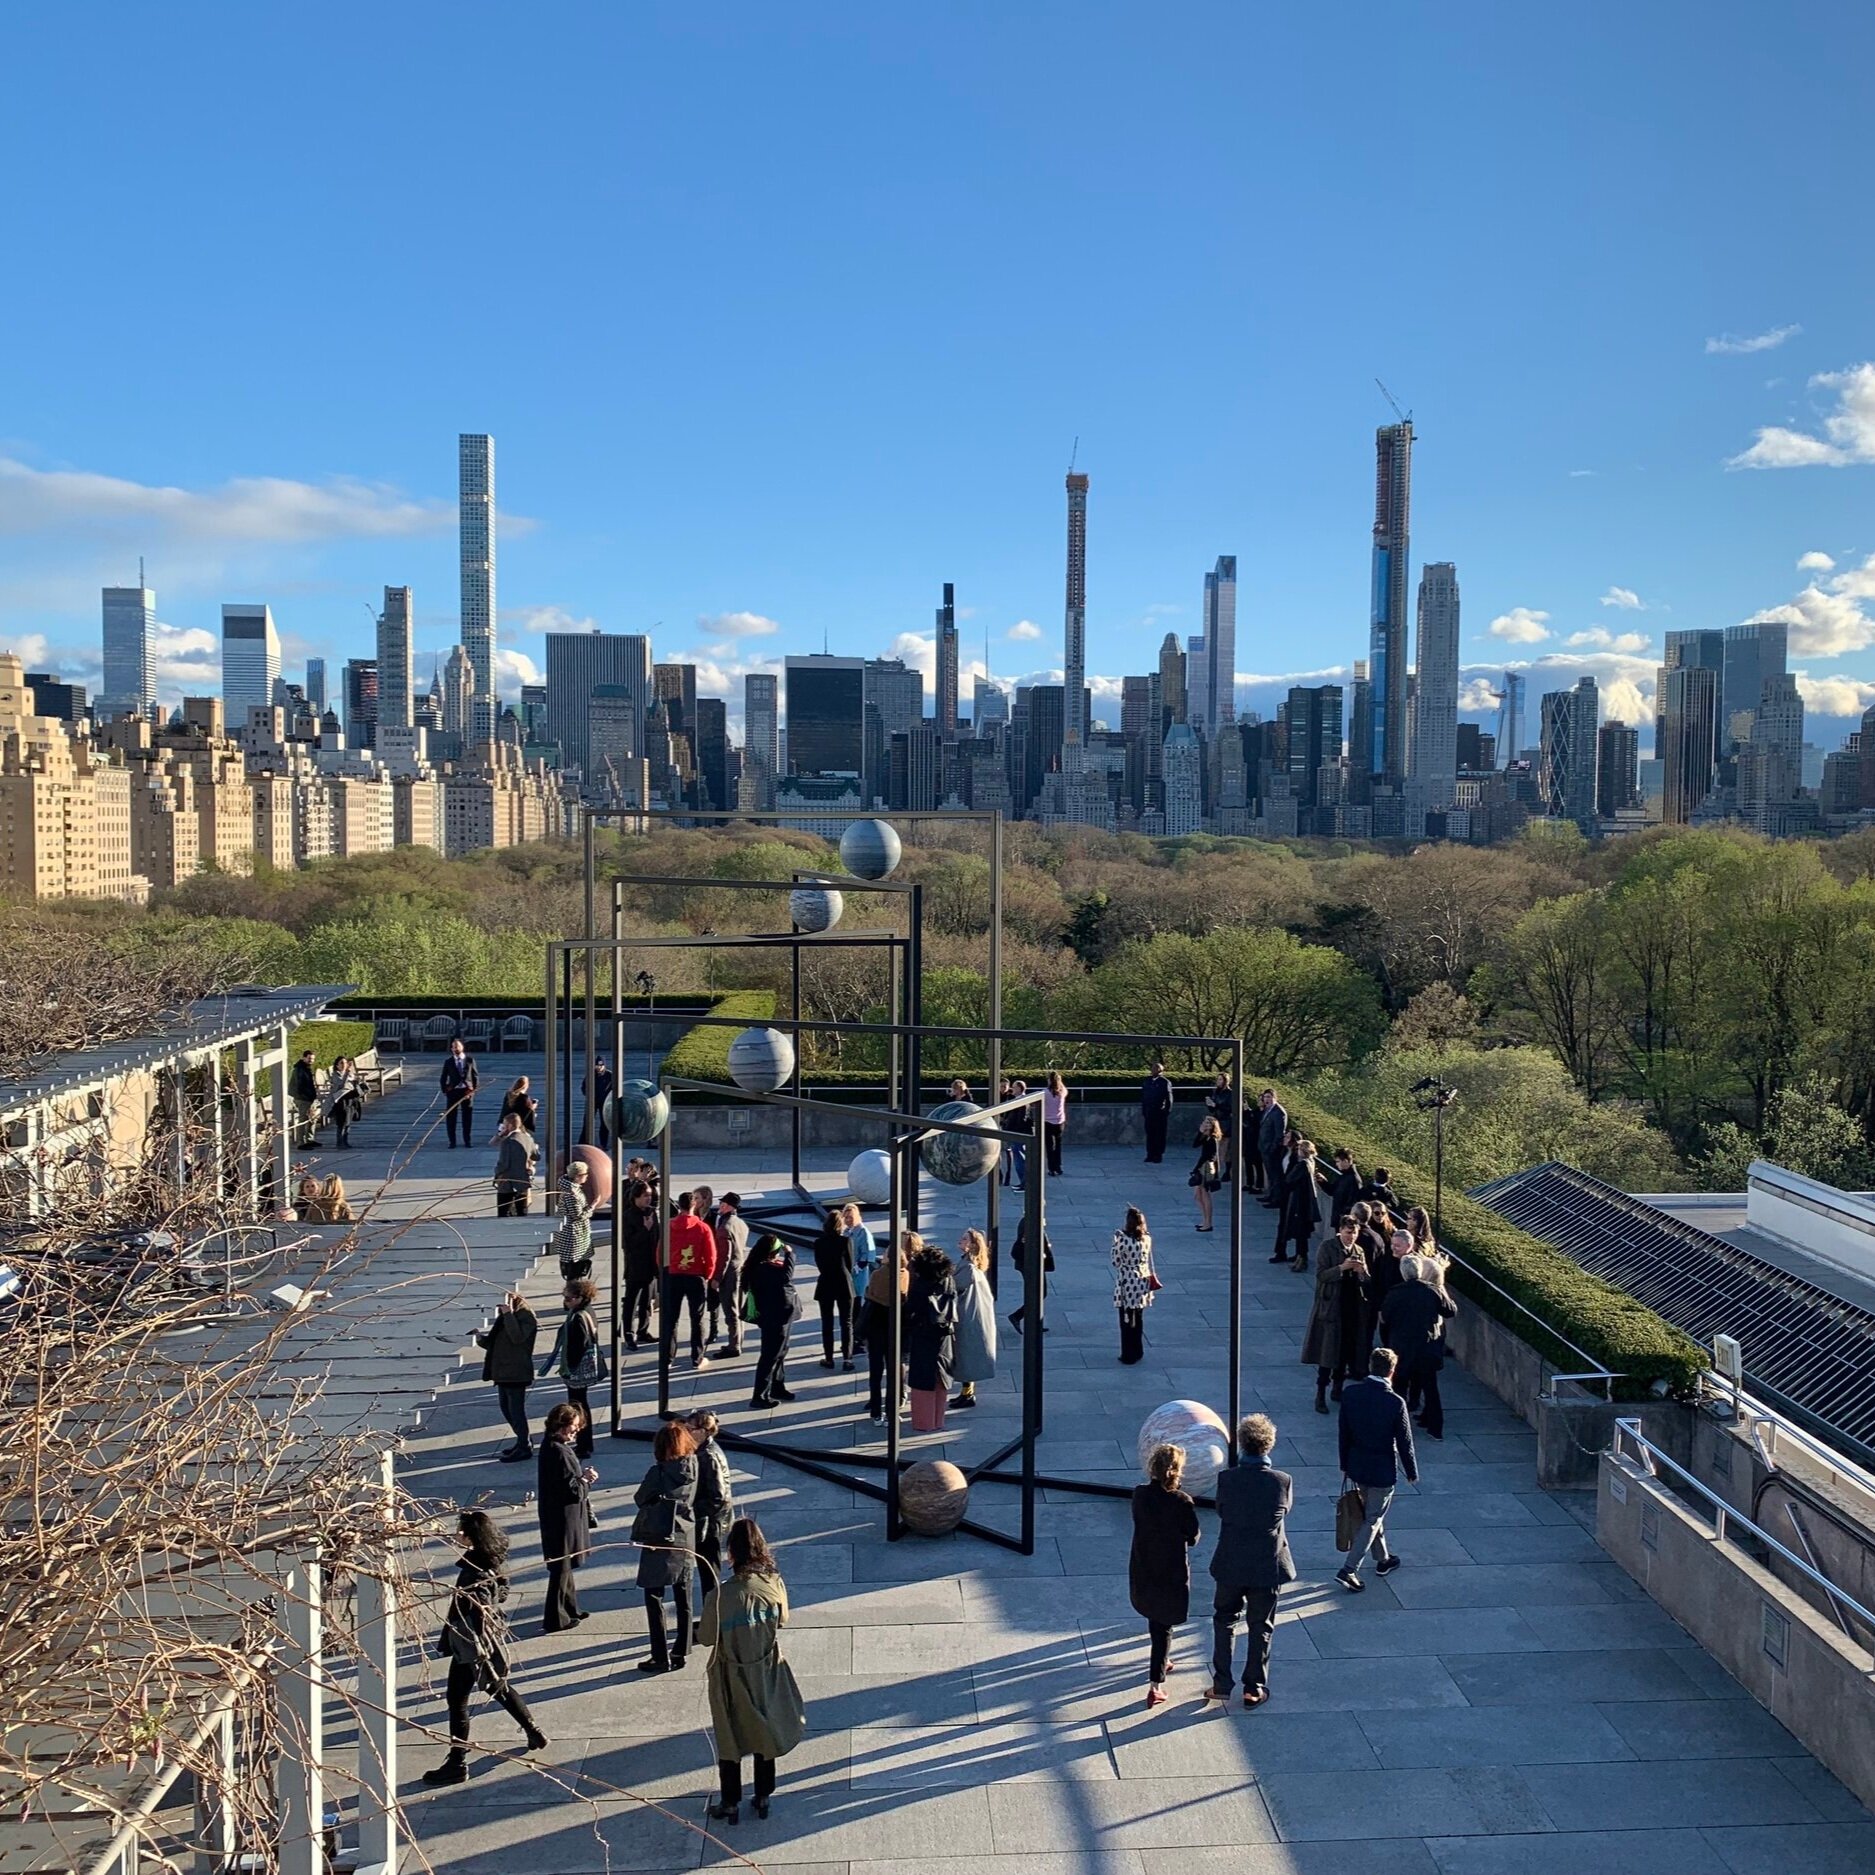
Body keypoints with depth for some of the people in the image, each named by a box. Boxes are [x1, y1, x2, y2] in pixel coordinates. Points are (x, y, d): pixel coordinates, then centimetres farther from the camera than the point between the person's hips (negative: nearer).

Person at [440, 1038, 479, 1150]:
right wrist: (445, 1090, -2)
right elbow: (443, 1078, 7)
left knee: (467, 1117, 5)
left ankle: (468, 1140, 14)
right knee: (451, 1117, -1)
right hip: (453, 1091, 0)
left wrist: (474, 1089, -4)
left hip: (467, 1091, 0)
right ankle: (452, 1141, 7)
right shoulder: (448, 1061, 3)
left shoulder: (470, 1060, 3)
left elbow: (475, 1076, 6)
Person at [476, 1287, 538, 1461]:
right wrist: (482, 1340, 2)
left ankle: (525, 1448, 1)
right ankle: (524, 1440, 28)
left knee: (516, 1410, -6)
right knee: (506, 1408, 15)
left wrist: (508, 1315, -26)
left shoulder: (526, 1318, -11)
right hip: (503, 1371, 10)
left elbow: (517, 1337, -27)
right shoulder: (504, 1318, 16)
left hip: (516, 1373, -10)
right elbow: (494, 1342, 21)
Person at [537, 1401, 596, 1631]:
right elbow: (571, 1489, -25)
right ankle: (555, 1619, 14)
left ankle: (570, 1608, 35)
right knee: (561, 1566, 3)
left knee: (564, 1565, 22)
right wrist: (586, 1480, -8)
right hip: (563, 1518, -10)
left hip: (555, 1515, 10)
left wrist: (582, 1476, 0)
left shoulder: (550, 1445, 4)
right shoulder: (559, 1452, -26)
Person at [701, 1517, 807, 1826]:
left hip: (732, 1677, -3)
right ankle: (764, 1797, 37)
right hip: (767, 1673, 3)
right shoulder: (774, 1584, -19)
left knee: (730, 1740, 18)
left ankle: (731, 1804, 31)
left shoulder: (722, 1595, -29)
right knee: (764, 1732, 22)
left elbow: (707, 1638, -15)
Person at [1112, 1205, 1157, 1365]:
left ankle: (1128, 1356, 13)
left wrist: (1116, 1241, -4)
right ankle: (1138, 1352, 29)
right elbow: (1149, 1260, 6)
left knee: (1127, 1321, 7)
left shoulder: (1123, 1240, -21)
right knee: (1138, 1320, 19)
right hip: (1142, 1283, 5)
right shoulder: (1147, 1238, -5)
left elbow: (1116, 1262, -11)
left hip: (1127, 1285, -5)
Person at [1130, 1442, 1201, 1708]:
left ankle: (1161, 1661, 48)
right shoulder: (1181, 1502, -24)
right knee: (1164, 1626, 9)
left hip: (1142, 1571, 5)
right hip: (1172, 1573, -4)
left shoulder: (1139, 1494, -11)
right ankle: (1155, 1684, 4)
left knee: (1154, 1620, 27)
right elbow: (1193, 1537, -12)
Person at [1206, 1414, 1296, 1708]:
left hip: (1230, 1565, 0)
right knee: (1261, 1628, 15)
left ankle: (1221, 1684, 22)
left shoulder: (1226, 1479, -15)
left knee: (1224, 1621, 19)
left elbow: (1220, 1511, 1)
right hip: (1268, 1567, 0)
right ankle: (1254, 1689, 20)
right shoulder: (1283, 1481, -15)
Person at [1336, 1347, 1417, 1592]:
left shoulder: (1349, 1393, -10)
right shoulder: (1395, 1402, -23)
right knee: (1372, 1519, 8)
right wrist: (1412, 1472, 3)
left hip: (1356, 1468, 5)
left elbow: (1343, 1433, 1)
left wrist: (1345, 1465, 14)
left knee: (1370, 1514, 24)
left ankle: (1383, 1560, 41)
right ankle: (1348, 1570, 1)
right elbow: (1405, 1442, -13)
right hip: (1382, 1471, -5)